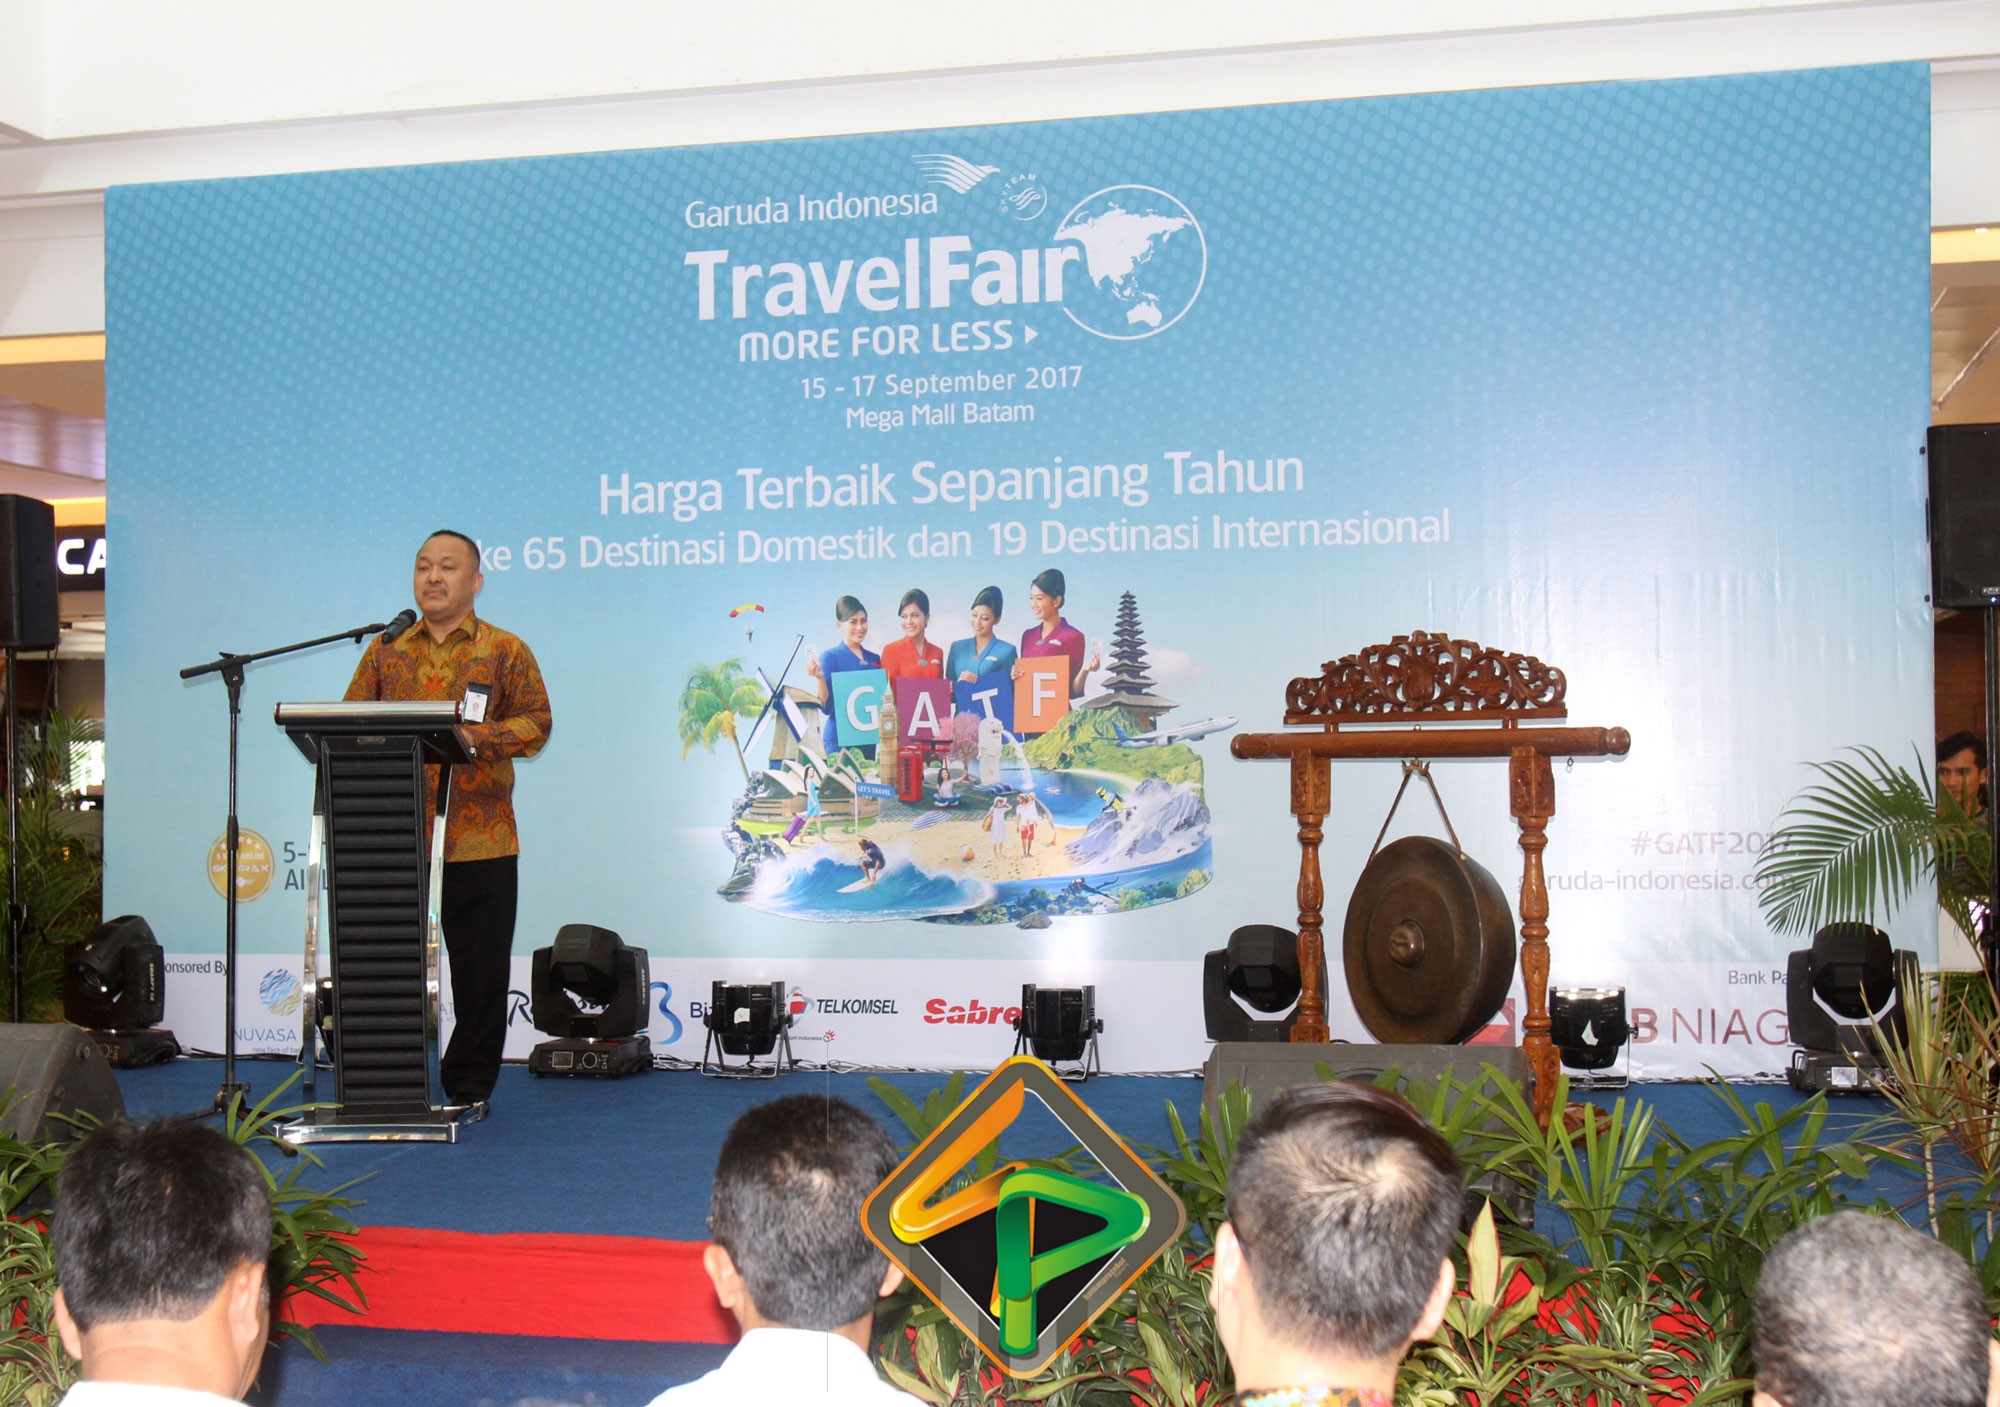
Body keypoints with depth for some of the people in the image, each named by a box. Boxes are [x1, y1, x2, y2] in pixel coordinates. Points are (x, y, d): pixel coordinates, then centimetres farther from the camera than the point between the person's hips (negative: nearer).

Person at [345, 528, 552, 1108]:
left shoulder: (505, 651, 6)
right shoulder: (386, 650, 15)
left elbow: (536, 723, -1)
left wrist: (475, 736, -17)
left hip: (480, 840, -2)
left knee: (479, 969, 2)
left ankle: (469, 1083, 14)